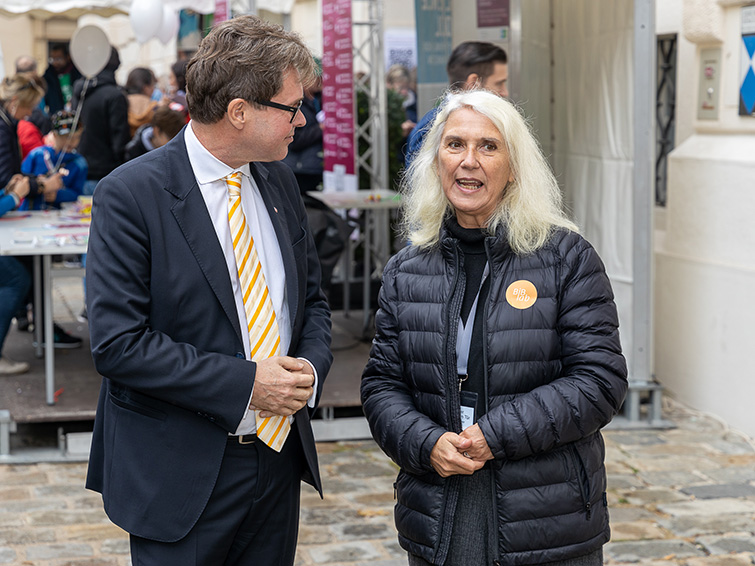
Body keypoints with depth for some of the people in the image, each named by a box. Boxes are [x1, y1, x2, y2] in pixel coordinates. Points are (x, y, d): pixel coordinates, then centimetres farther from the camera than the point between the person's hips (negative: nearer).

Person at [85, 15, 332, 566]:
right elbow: (117, 343, -19)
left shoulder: (280, 181, 6)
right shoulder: (130, 195, -15)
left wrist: (310, 367, -6)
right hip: (181, 476, -6)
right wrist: (245, 384, -20)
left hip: (280, 457, 6)